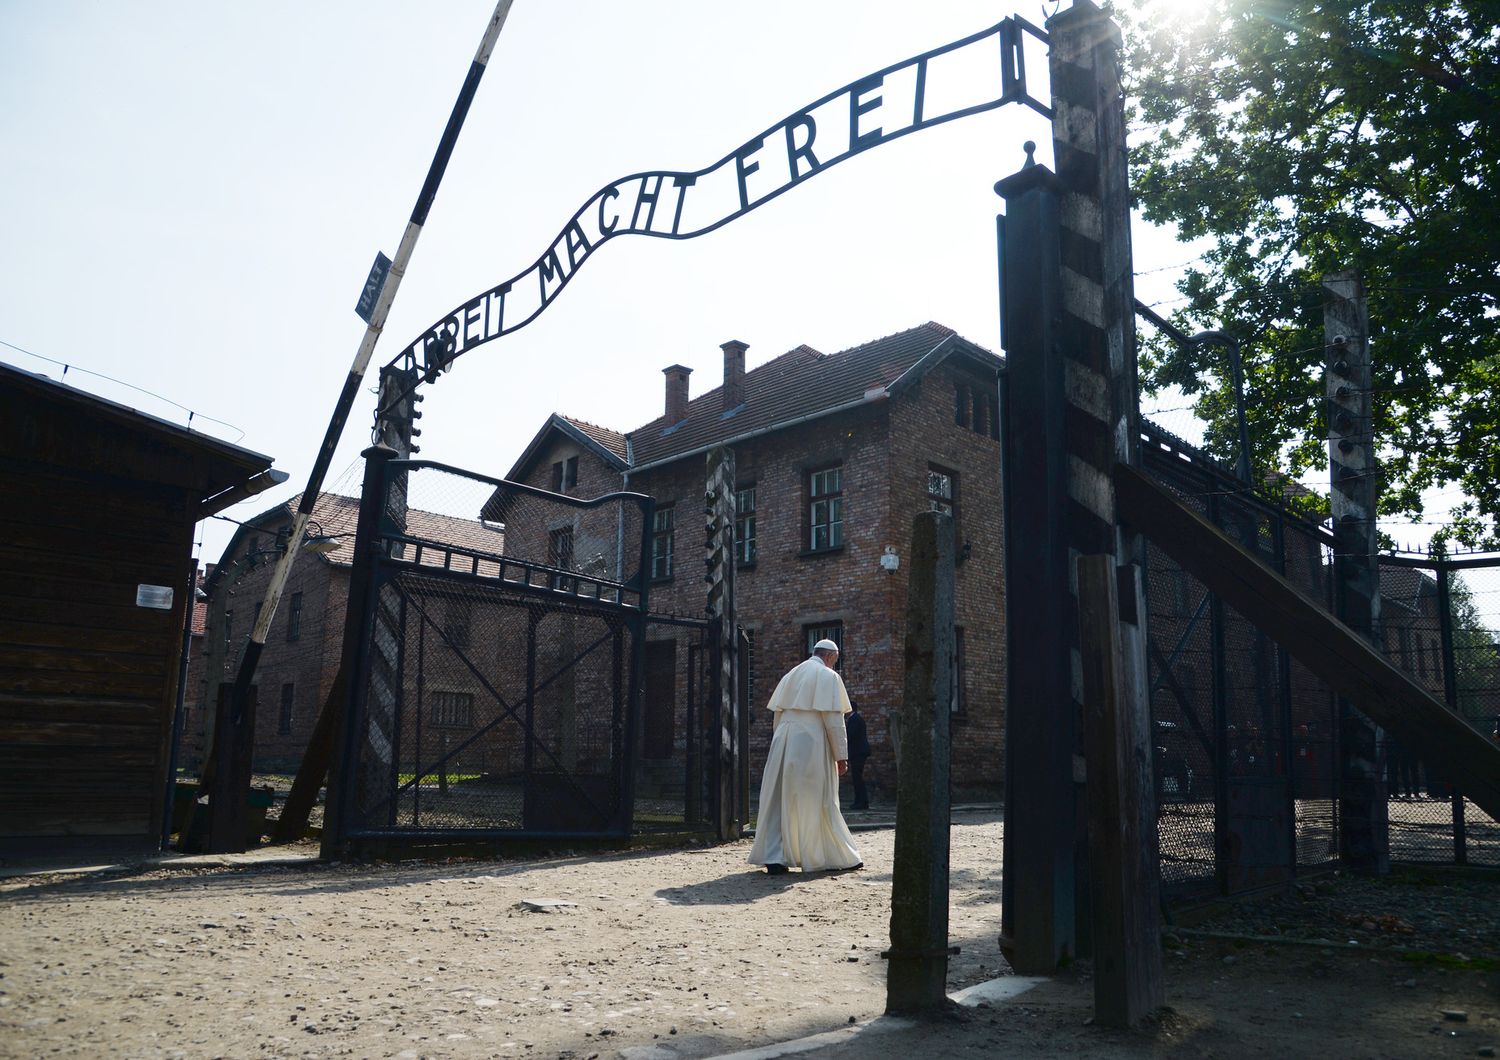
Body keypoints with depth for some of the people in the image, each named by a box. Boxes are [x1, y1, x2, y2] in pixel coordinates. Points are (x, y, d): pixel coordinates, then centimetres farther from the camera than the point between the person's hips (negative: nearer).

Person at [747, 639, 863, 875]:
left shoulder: (790, 675, 18)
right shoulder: (829, 676, -1)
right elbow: (833, 719, -8)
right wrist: (841, 755, -5)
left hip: (783, 742, 5)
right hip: (810, 742, -5)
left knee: (779, 801, 5)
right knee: (815, 802, 3)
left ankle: (774, 857, 0)